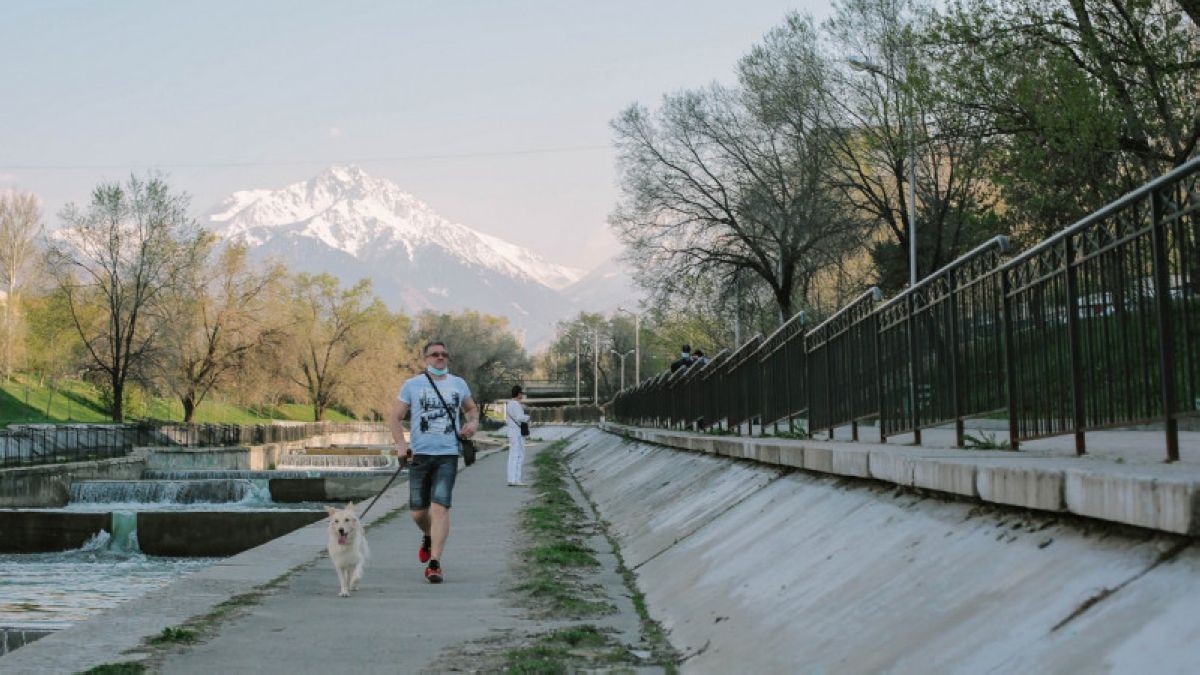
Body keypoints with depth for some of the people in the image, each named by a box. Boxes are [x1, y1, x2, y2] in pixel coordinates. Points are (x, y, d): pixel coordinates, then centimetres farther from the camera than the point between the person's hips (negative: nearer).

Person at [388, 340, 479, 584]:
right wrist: (401, 445, -11)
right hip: (419, 454, 0)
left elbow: (472, 408, 27)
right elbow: (395, 418, 5)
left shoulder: (458, 384, 11)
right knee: (418, 512, 6)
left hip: (448, 455, 0)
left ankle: (435, 563, -12)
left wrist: (473, 423, 4)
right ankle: (428, 537, 41)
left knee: (440, 507, -14)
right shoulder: (412, 385, 4)